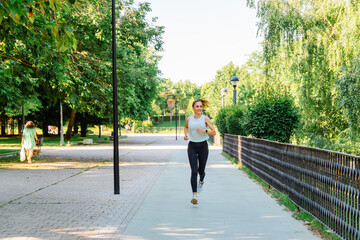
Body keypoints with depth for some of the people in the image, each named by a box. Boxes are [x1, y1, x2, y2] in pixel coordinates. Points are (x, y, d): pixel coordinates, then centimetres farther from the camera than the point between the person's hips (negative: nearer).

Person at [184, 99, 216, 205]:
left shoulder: (205, 118, -2)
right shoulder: (189, 119, 4)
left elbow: (214, 132, -4)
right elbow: (186, 127, 26)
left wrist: (204, 131, -21)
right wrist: (185, 134, 7)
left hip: (203, 146, 0)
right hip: (192, 146, 0)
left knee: (201, 170, 10)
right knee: (194, 171, -12)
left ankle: (201, 181, 47)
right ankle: (195, 195, -14)